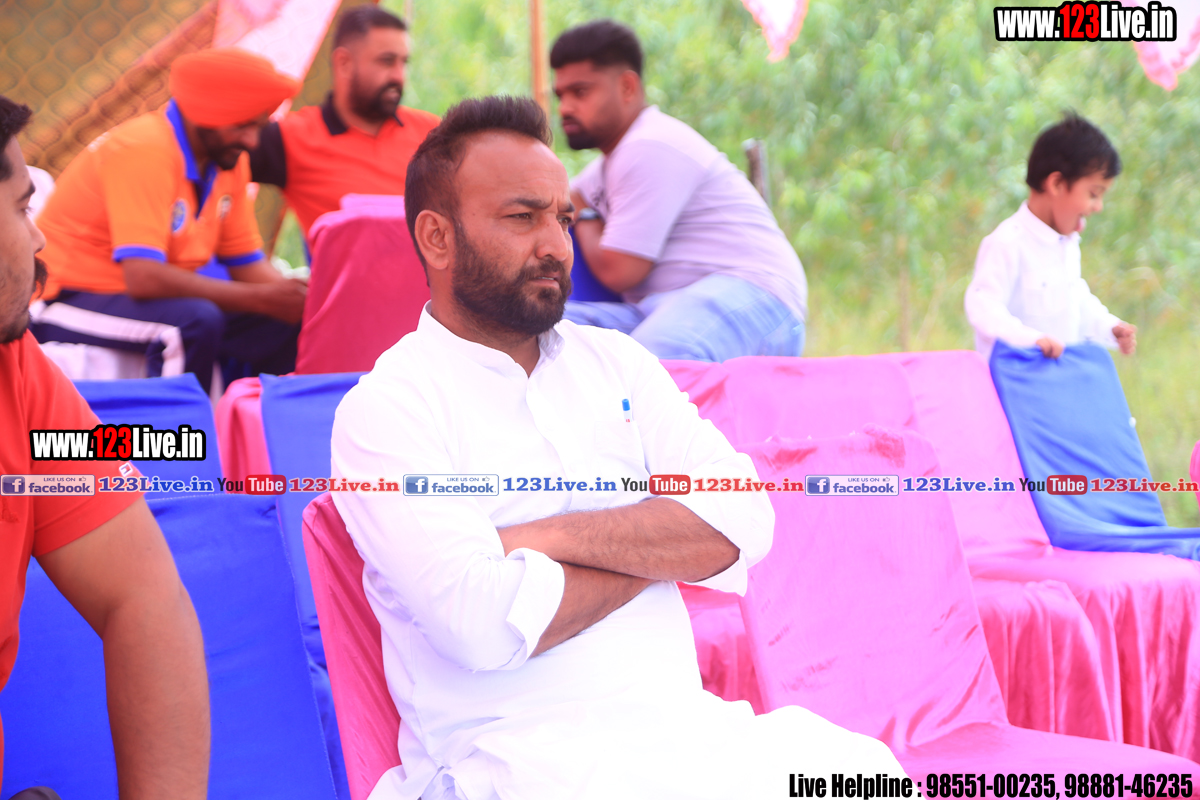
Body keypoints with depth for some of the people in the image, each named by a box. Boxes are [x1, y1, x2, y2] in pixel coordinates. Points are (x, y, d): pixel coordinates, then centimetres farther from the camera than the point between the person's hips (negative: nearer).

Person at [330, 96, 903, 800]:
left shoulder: (616, 363, 17)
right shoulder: (386, 410, -2)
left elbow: (742, 521, 2)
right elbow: (486, 623, -17)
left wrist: (550, 537, -10)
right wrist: (657, 549, -1)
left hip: (689, 725, 6)